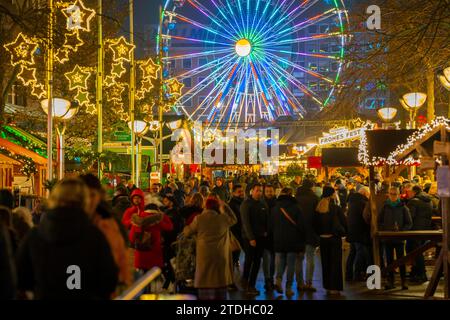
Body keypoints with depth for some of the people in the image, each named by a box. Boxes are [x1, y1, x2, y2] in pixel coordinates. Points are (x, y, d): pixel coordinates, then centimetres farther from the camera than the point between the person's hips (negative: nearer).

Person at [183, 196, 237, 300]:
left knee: (205, 283, 3)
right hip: (220, 256, 1)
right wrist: (224, 206, 18)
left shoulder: (199, 218, -3)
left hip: (204, 256, -1)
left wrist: (186, 228, 31)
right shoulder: (223, 218, -2)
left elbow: (187, 232, 8)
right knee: (221, 285, 11)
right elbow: (234, 219, 19)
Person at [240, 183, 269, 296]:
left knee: (257, 261, 4)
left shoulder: (263, 204, 9)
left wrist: (265, 232, 0)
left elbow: (266, 218, 13)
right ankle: (245, 280, 18)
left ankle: (251, 285, 10)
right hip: (249, 237, -5)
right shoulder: (246, 203, -5)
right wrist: (251, 238, -14)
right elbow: (246, 222, -10)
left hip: (261, 236, 5)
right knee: (249, 260, -4)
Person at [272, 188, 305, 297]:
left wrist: (273, 240, 17)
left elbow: (271, 225, 6)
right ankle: (288, 288, 5)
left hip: (278, 241, 2)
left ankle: (278, 279, -11)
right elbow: (301, 226, -6)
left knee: (280, 262, 13)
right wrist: (302, 243, 3)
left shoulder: (275, 209, 1)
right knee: (291, 264, 5)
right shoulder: (295, 208, -7)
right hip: (293, 242, -2)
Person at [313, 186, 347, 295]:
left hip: (323, 238, 4)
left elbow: (315, 224, 4)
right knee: (335, 262, 3)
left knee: (325, 262, 14)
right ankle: (334, 287, 3)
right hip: (335, 238, -4)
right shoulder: (336, 208, -13)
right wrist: (343, 232, 10)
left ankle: (327, 286, 20)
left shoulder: (318, 209, -2)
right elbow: (344, 222, -7)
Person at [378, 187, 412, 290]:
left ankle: (404, 281, 5)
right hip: (387, 238, 2)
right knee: (389, 260, 5)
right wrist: (384, 230, -7)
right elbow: (379, 222, 10)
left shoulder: (403, 208, 0)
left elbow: (409, 223, 1)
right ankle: (390, 281, 10)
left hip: (399, 238, -2)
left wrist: (401, 230, -13)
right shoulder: (385, 208, 6)